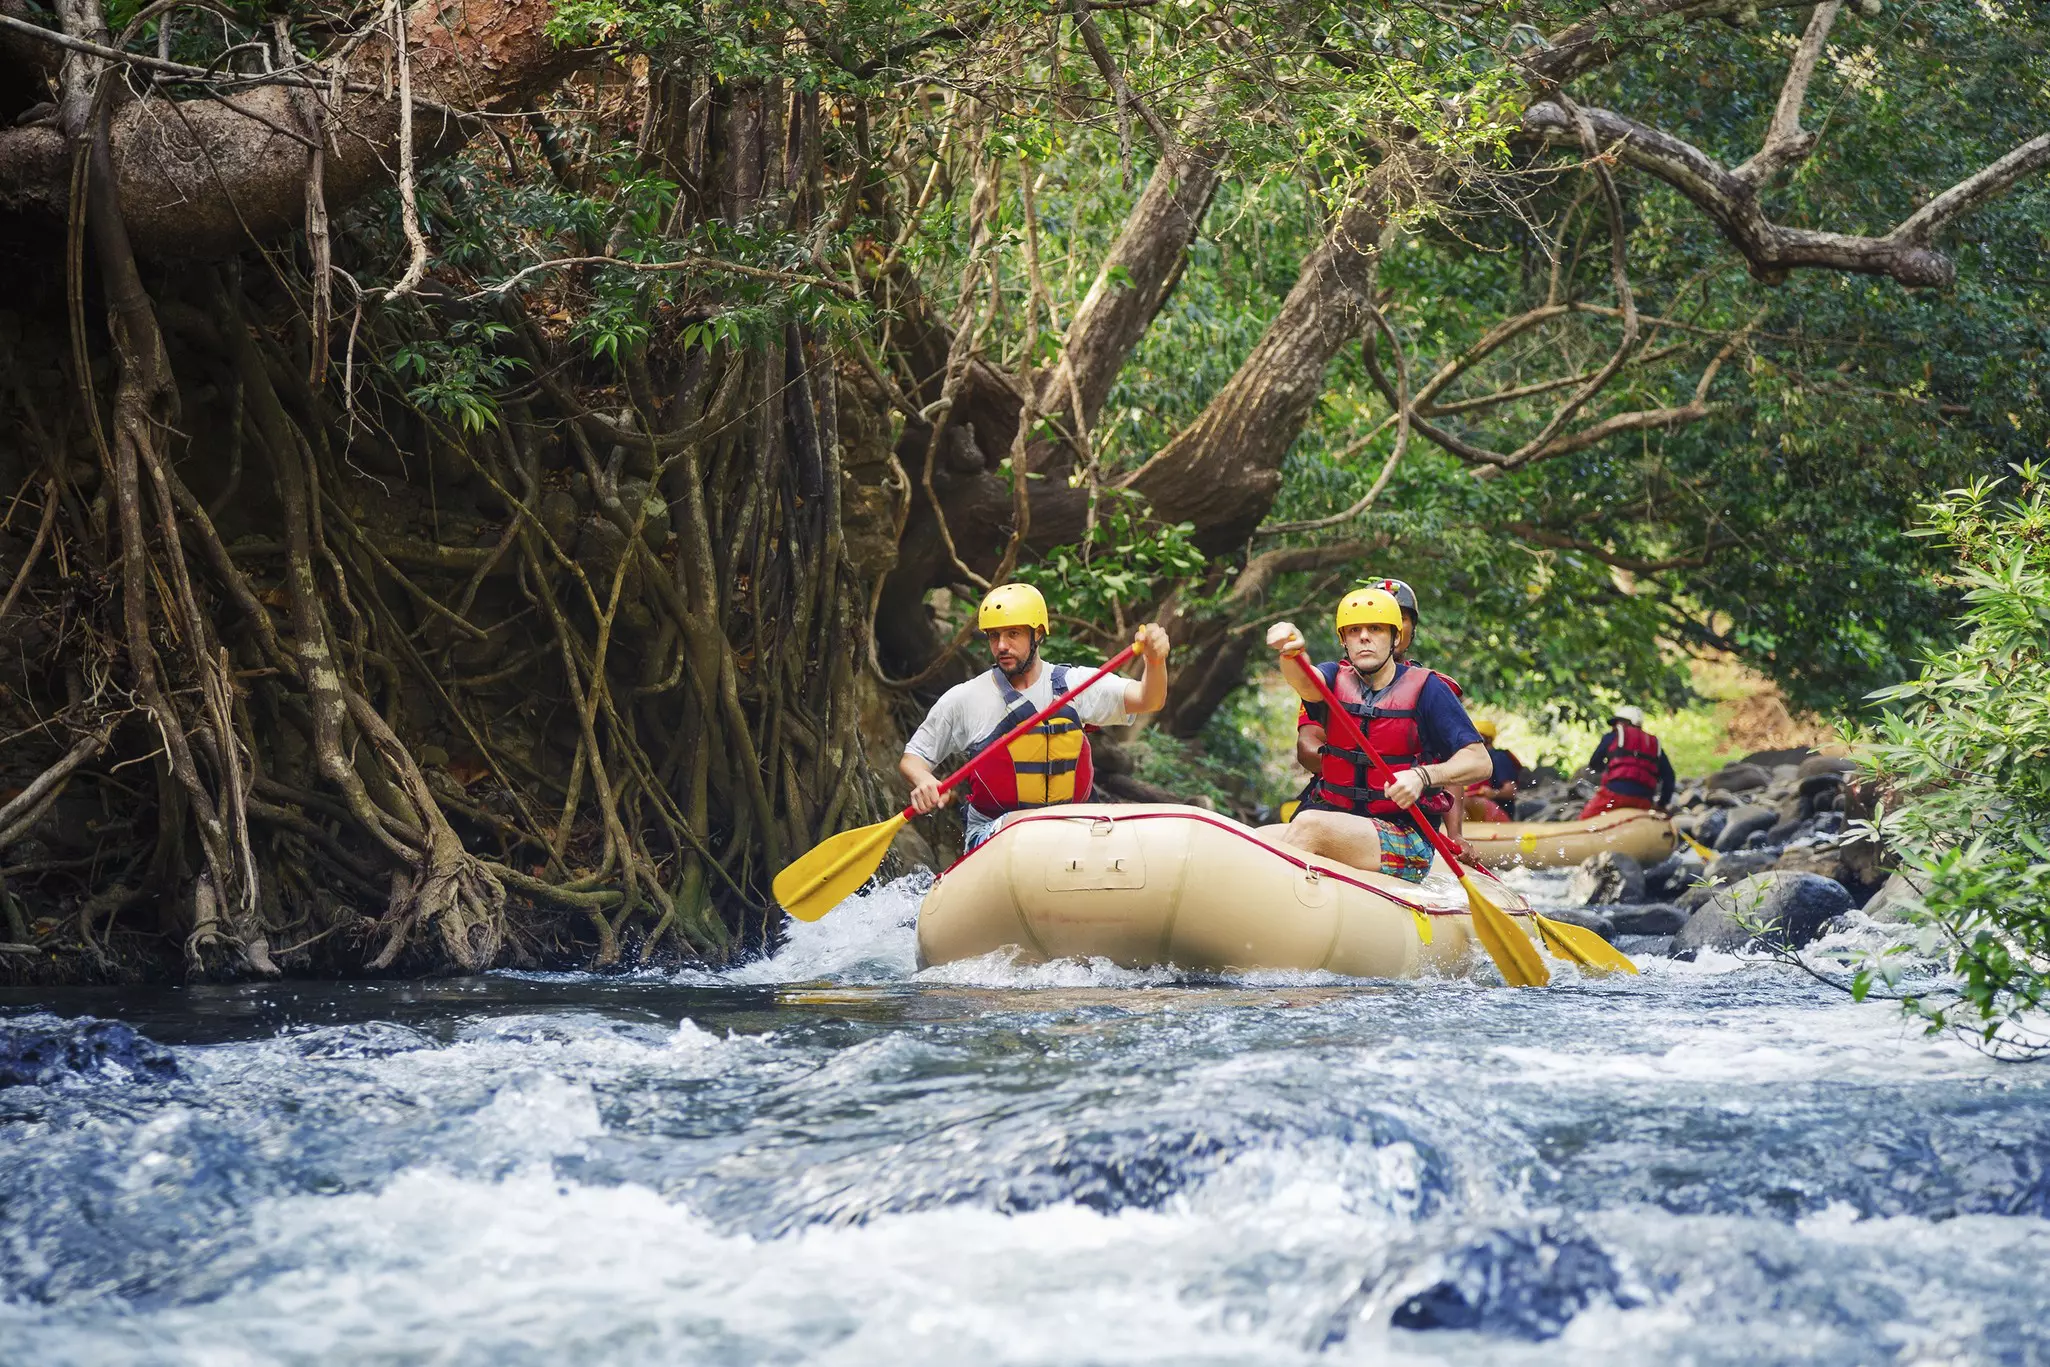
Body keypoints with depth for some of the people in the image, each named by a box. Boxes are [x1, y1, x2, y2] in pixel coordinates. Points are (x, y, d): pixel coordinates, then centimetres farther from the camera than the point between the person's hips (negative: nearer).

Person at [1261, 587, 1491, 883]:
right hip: (1336, 820, 5)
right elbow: (1304, 680, -17)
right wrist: (1291, 651, -42)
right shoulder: (1336, 679, 8)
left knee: (1309, 825, -32)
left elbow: (1480, 762, -8)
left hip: (1406, 843, -4)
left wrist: (1423, 776, -27)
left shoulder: (1426, 689, -1)